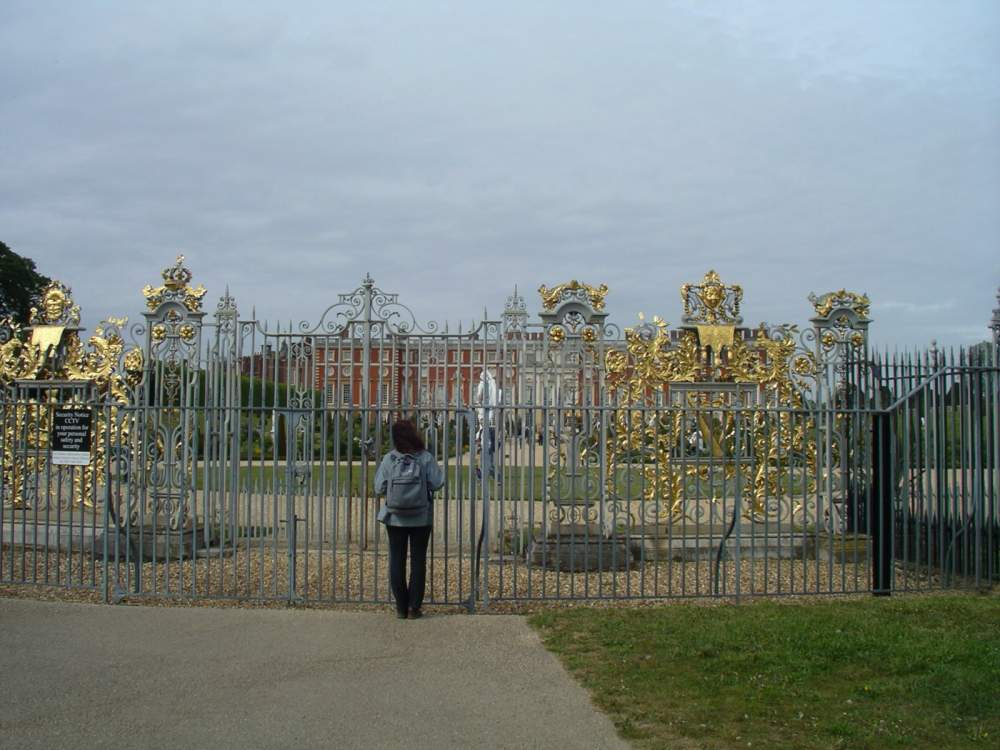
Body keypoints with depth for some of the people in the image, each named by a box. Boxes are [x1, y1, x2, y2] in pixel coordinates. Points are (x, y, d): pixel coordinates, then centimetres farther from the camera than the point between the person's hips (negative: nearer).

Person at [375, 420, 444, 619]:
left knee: (397, 560, 10)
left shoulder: (388, 459, -7)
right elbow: (437, 483, -10)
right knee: (418, 560, 9)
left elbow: (379, 489, -5)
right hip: (421, 518, 0)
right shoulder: (426, 458, -10)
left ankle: (401, 607, 12)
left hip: (395, 518, 1)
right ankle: (414, 607, 9)